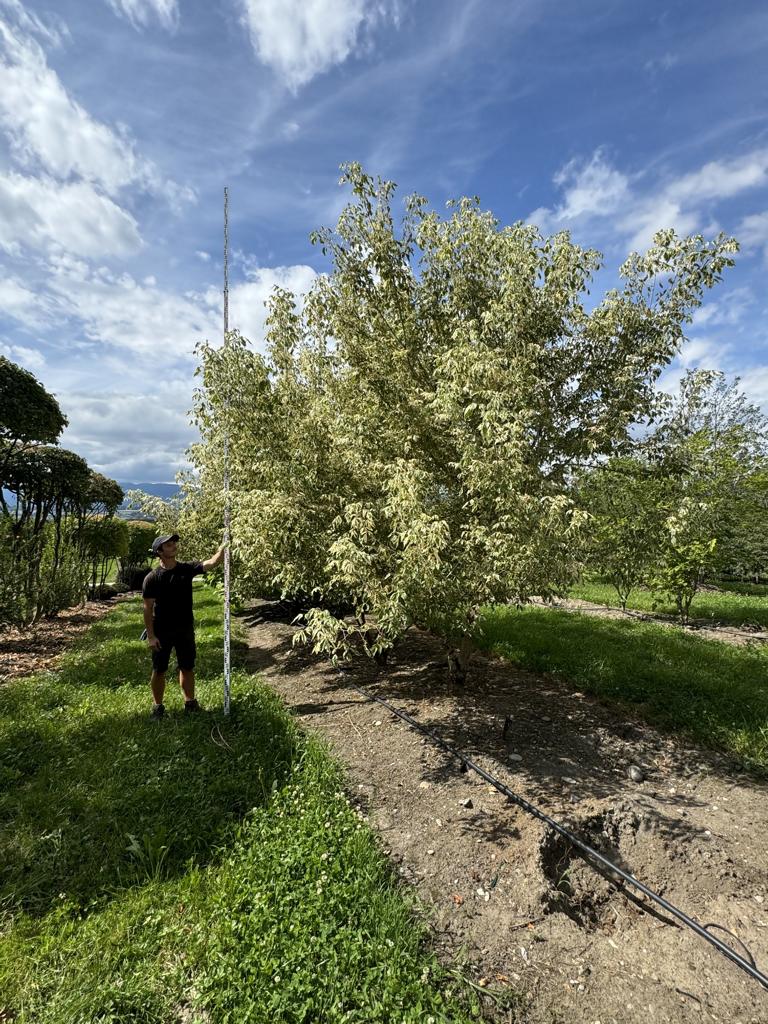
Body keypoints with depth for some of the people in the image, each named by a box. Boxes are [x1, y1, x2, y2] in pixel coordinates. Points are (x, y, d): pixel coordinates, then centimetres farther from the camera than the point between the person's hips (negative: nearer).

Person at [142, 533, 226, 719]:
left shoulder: (187, 569, -5)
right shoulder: (152, 578, -12)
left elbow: (212, 562, -17)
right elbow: (148, 608, -10)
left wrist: (224, 546, -33)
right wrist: (151, 635, -12)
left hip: (185, 630, 3)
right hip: (162, 632, -2)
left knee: (187, 668, 14)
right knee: (159, 671, 11)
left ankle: (190, 702, 30)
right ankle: (157, 706, 30)